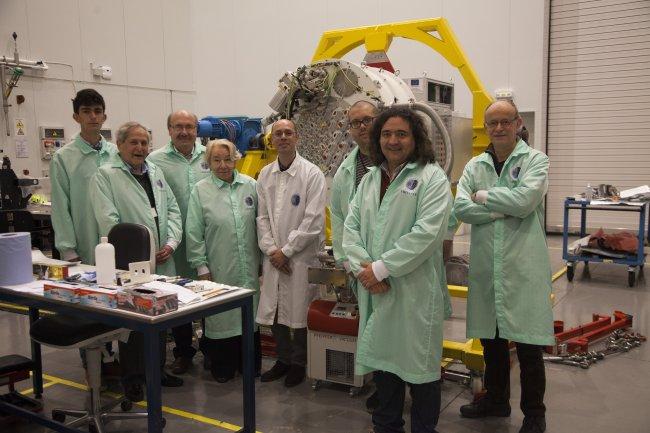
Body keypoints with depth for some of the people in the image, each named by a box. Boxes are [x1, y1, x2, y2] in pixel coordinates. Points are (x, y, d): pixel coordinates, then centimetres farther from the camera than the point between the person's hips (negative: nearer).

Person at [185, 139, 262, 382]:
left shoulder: (250, 185, 5)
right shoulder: (200, 191, -1)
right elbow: (194, 233, -2)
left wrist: (262, 258, 9)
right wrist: (201, 267, -5)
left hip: (249, 269, 2)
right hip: (219, 270, -2)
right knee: (221, 317, 6)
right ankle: (222, 367, 24)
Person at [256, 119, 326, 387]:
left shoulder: (312, 174, -8)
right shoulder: (265, 174, 7)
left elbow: (314, 220, -13)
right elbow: (262, 216, 8)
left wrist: (286, 251, -12)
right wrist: (271, 249, -5)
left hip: (302, 256, -4)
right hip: (273, 257, 5)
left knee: (299, 314, 4)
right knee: (273, 312, 11)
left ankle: (299, 363, 24)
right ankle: (283, 359, 30)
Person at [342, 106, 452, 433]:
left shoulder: (432, 177, -5)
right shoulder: (369, 179, 14)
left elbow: (427, 231, -17)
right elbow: (351, 227, 7)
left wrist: (380, 268, -17)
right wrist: (362, 267, -11)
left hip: (415, 289, -5)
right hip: (374, 288, 6)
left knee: (419, 366, 5)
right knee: (382, 358, 17)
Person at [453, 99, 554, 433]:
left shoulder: (535, 160, -1)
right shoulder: (474, 166, 8)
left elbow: (526, 199, -19)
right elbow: (461, 208, -6)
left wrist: (483, 196, -8)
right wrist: (508, 208, -13)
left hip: (523, 266, -4)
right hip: (486, 266, 4)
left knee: (528, 346, 5)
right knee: (491, 339, 16)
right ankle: (496, 400, 35)